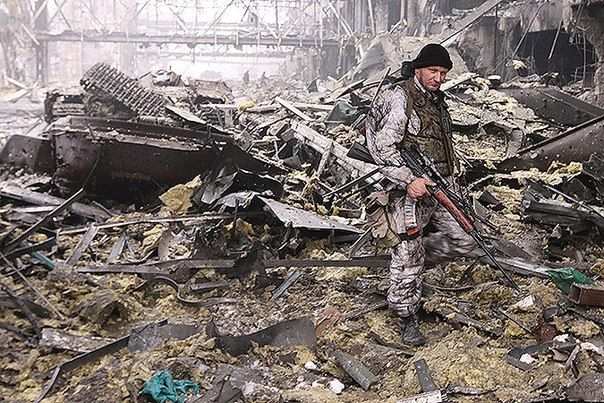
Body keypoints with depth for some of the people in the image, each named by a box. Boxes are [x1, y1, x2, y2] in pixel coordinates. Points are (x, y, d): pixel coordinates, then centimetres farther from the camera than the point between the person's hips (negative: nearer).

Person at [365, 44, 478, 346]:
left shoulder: (437, 99, 15)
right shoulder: (399, 99, -12)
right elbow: (382, 149, -18)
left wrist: (450, 178, 22)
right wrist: (409, 180, -25)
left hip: (440, 187, 8)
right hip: (409, 191, -8)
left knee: (465, 241, 4)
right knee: (408, 259, 0)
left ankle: (416, 255, 25)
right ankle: (406, 320, 16)